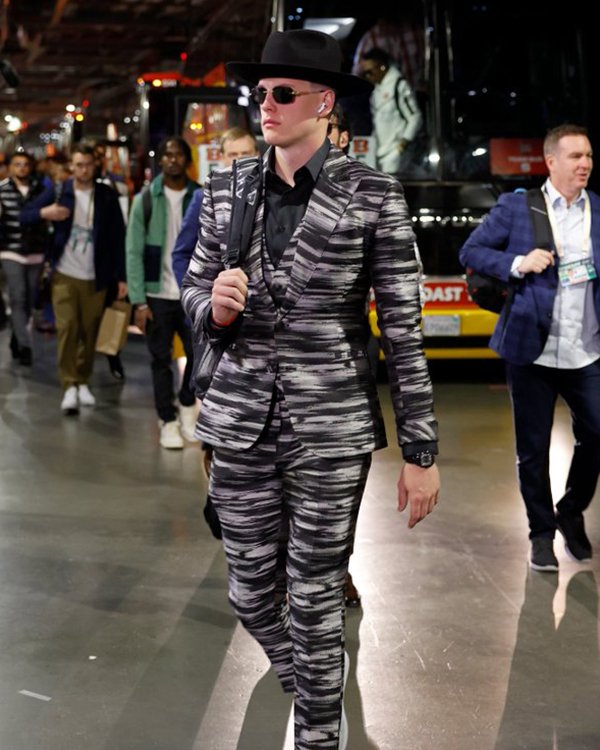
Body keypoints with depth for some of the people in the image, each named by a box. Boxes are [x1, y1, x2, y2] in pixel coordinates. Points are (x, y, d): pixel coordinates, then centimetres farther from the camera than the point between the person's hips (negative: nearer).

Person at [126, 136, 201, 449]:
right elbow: (134, 253, -2)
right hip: (158, 294, -1)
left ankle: (187, 407, 26)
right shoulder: (145, 200, 1)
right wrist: (139, 301, -8)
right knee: (161, 359, 5)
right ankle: (168, 421, 18)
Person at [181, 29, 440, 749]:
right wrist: (216, 306, -14)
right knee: (250, 593, 13)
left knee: (315, 603, 3)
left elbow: (403, 327, -7)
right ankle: (304, 677, 44)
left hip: (331, 424, -4)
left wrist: (421, 452, -8)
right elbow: (194, 293, 13)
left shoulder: (372, 194, -8)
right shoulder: (227, 190, 4)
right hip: (241, 419, 4)